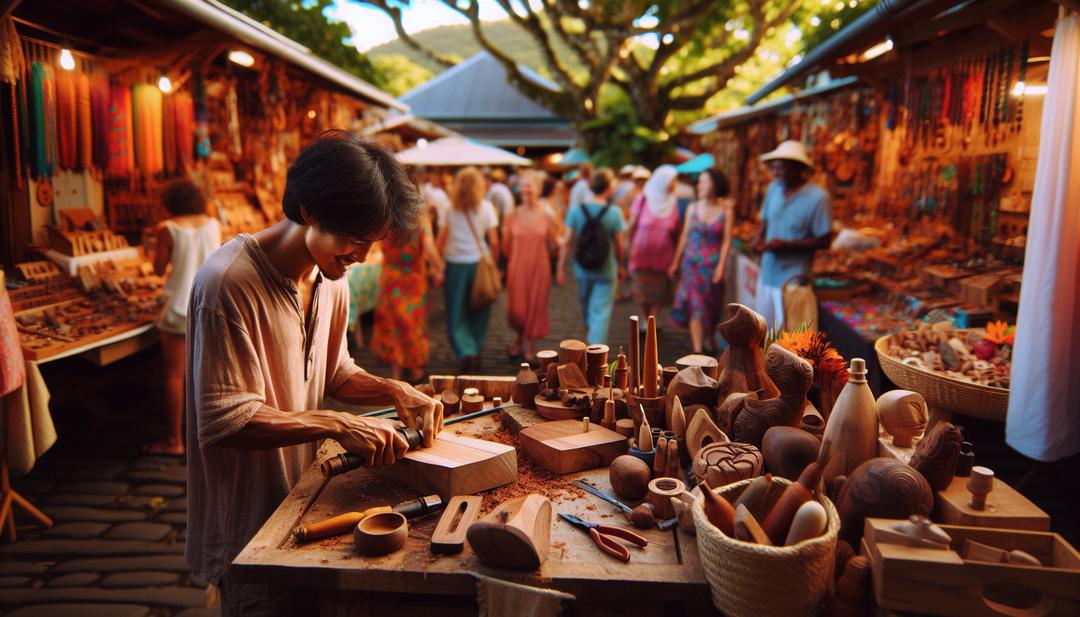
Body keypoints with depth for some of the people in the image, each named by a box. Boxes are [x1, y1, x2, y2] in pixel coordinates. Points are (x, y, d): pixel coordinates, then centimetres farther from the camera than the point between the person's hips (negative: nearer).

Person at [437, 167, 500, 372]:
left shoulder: (449, 208, -1)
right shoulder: (486, 207, -3)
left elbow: (440, 242, -2)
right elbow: (494, 242, -5)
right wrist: (494, 264, 6)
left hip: (454, 264, 0)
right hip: (479, 263, 0)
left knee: (456, 314, 8)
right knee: (478, 313, 16)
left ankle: (465, 353, -9)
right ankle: (476, 352, 23)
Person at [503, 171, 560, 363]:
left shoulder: (547, 216, 0)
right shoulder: (513, 216, 1)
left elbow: (554, 245, 4)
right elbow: (506, 247, 7)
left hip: (539, 269, 0)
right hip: (517, 269, 0)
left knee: (536, 307, 5)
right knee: (516, 309, 1)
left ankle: (530, 346, 24)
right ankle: (520, 337, 32)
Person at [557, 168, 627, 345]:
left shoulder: (576, 210, -7)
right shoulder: (614, 212, -12)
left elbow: (566, 242, -7)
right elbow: (620, 245, -5)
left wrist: (560, 268, 0)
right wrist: (620, 265, 12)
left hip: (582, 268, 3)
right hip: (606, 270, -3)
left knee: (586, 305, 25)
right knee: (601, 312, 3)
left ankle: (591, 335, 49)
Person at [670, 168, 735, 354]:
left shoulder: (726, 211, -4)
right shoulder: (693, 208, 2)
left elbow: (726, 240, -5)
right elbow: (685, 236, 6)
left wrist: (721, 266, -11)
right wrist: (676, 262, 7)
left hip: (713, 264, 0)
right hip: (692, 262, 1)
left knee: (711, 307, 13)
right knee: (695, 306, -6)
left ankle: (708, 340, 35)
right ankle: (697, 350, -5)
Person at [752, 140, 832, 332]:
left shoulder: (817, 197, -13)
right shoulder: (773, 188, 5)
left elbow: (824, 241, -11)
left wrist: (787, 245, -20)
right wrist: (759, 237, -3)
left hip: (793, 278, -6)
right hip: (767, 272, 6)